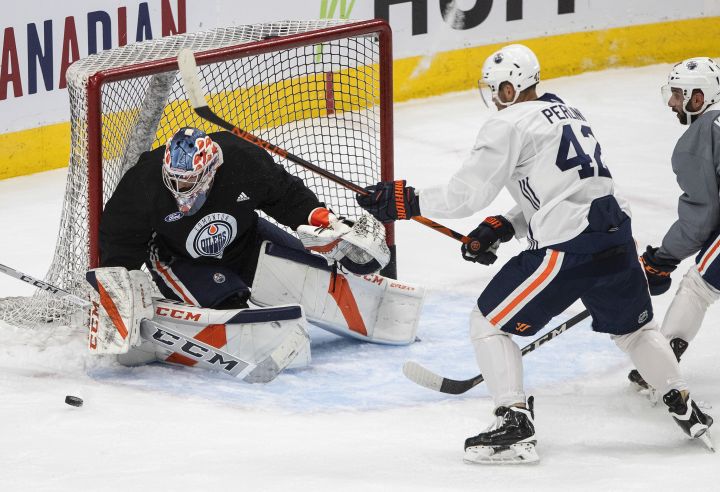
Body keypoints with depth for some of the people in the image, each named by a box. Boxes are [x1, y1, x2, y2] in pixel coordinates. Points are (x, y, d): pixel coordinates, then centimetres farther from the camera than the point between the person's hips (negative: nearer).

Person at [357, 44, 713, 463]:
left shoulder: (510, 124, -4)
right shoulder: (568, 114, 22)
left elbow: (468, 193, -8)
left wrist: (407, 201, 1)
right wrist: (502, 228, 19)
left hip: (567, 248, -8)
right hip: (616, 234, 8)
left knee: (488, 322, 5)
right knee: (633, 326, 31)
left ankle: (515, 425, -3)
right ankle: (685, 408, 31)